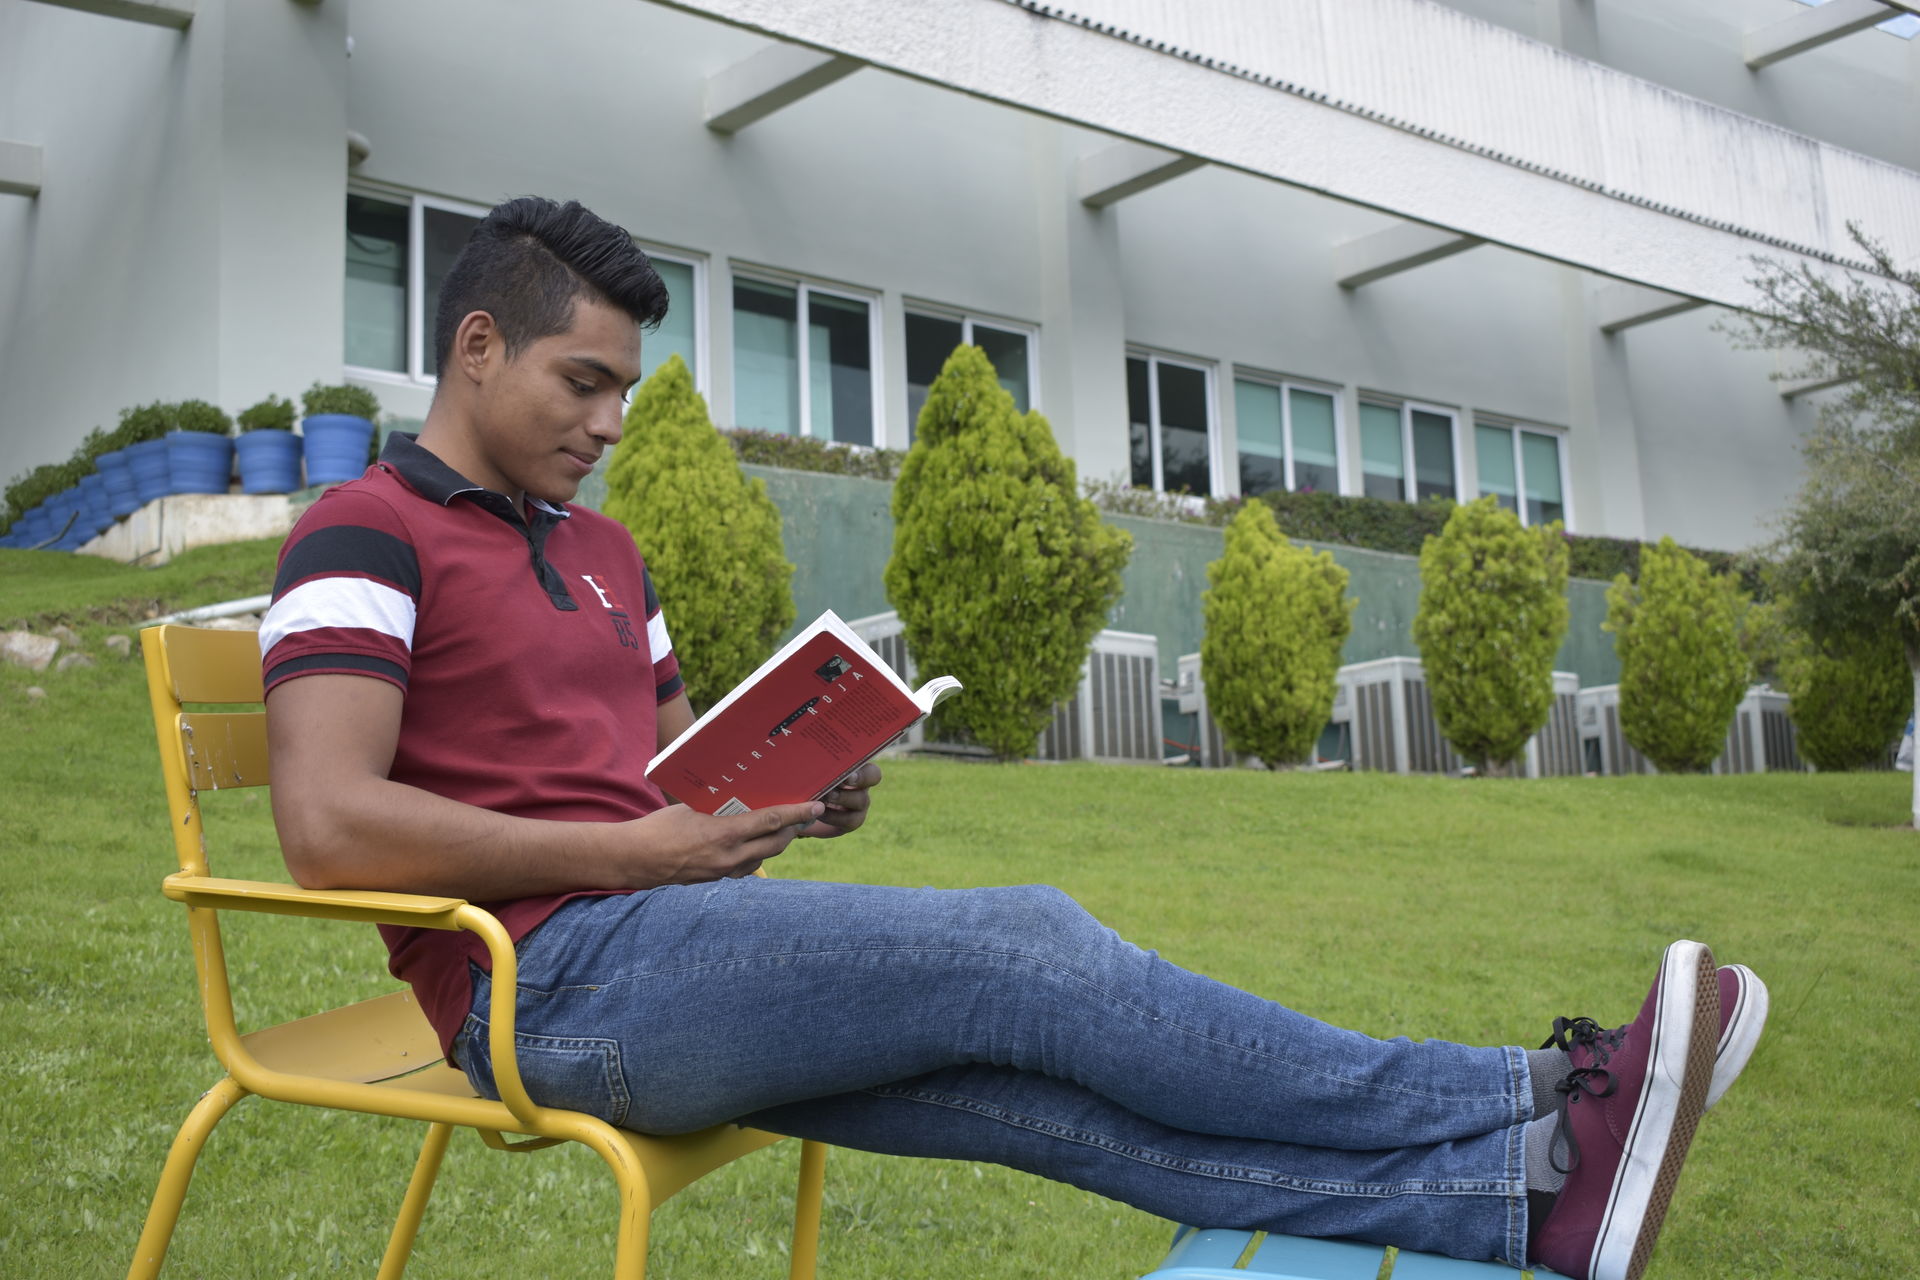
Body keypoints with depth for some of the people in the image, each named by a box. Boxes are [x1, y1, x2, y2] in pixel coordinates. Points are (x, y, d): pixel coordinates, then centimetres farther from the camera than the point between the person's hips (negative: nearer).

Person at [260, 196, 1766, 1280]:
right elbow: (330, 825, -18)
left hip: (669, 958, 7)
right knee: (1025, 950, -22)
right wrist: (638, 848, -16)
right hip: (552, 982, -7)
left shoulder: (599, 548, 22)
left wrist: (793, 794, 3)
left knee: (1046, 1087, -16)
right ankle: (1525, 1107, -18)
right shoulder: (366, 536, -4)